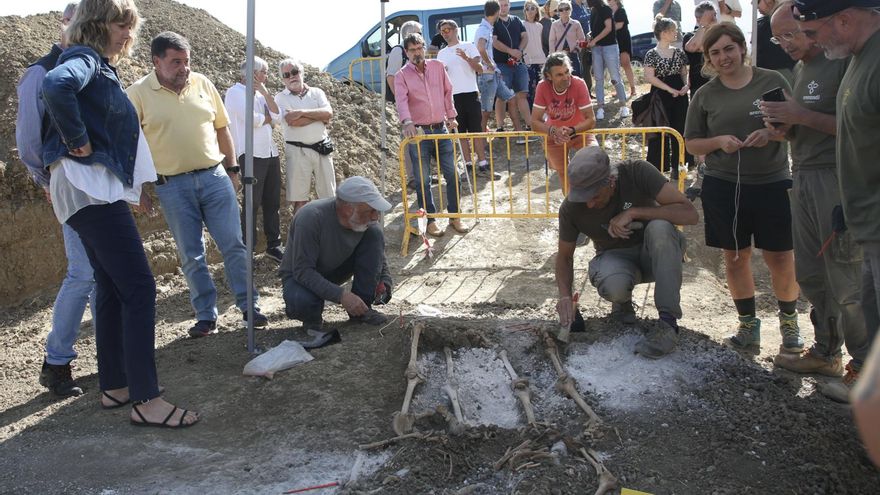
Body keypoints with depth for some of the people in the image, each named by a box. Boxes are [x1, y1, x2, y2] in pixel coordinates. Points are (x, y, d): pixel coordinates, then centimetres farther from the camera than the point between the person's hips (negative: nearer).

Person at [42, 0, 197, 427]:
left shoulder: (99, 67, 20)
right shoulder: (84, 57, -10)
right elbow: (56, 85, -33)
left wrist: (137, 185, 17)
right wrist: (76, 140, -22)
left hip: (100, 187, 10)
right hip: (89, 186, -10)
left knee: (112, 288, 12)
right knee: (139, 287, -12)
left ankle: (114, 387, 20)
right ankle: (146, 400, -10)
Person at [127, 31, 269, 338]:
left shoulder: (202, 84, 6)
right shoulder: (138, 94, -4)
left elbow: (222, 128, 13)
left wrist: (232, 170, 12)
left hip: (215, 177, 2)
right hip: (173, 186, -2)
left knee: (234, 245, 2)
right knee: (191, 256, 5)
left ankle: (248, 305, 14)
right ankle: (206, 315, 17)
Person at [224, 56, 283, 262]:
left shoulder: (259, 94, 18)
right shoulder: (235, 92, -5)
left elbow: (277, 117, 7)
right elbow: (252, 119, -18)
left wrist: (266, 93, -2)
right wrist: (268, 118, 1)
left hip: (271, 153, 8)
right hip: (252, 155, -8)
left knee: (272, 202, 10)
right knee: (252, 204, -7)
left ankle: (274, 245, 19)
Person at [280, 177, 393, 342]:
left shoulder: (368, 221, -17)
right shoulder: (311, 217, -34)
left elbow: (378, 256, 0)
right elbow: (302, 271, -33)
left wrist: (385, 283, -21)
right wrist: (341, 295, -41)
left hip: (337, 269, 5)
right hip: (301, 275, -5)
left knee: (374, 234, -17)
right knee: (303, 301, -40)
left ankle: (361, 310, -10)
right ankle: (312, 321, -2)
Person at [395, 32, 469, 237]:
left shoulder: (438, 67, 7)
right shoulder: (402, 76, -4)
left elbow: (448, 92, 16)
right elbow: (402, 101, -20)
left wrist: (451, 116, 14)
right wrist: (407, 122, -36)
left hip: (441, 128, 3)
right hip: (418, 132, -3)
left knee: (453, 174, 4)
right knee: (423, 180, 3)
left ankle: (454, 216, 19)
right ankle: (430, 221, 15)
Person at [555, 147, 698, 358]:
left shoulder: (637, 172, -24)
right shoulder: (571, 208, -17)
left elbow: (690, 214, -28)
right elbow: (564, 256, -2)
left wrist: (633, 212, -35)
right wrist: (565, 295, -20)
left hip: (655, 252, 0)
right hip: (615, 257, 0)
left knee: (659, 227, -36)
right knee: (613, 286, -37)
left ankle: (667, 321, -28)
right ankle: (622, 299, 3)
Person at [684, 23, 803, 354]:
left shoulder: (773, 81, 0)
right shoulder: (706, 95, 5)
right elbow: (692, 143, 8)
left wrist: (772, 133, -16)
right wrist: (720, 142, -12)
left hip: (772, 184, -1)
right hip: (724, 186, 2)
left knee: (780, 258, 2)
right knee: (736, 257, 8)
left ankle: (789, 320, 25)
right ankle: (748, 324, 24)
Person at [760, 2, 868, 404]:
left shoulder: (844, 61, -11)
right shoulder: (801, 68, 17)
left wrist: (803, 117, -19)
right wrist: (783, 123, 2)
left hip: (838, 178, -9)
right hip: (804, 177, 9)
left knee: (846, 278, -4)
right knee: (810, 274, 12)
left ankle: (865, 367, 8)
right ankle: (826, 352, 26)